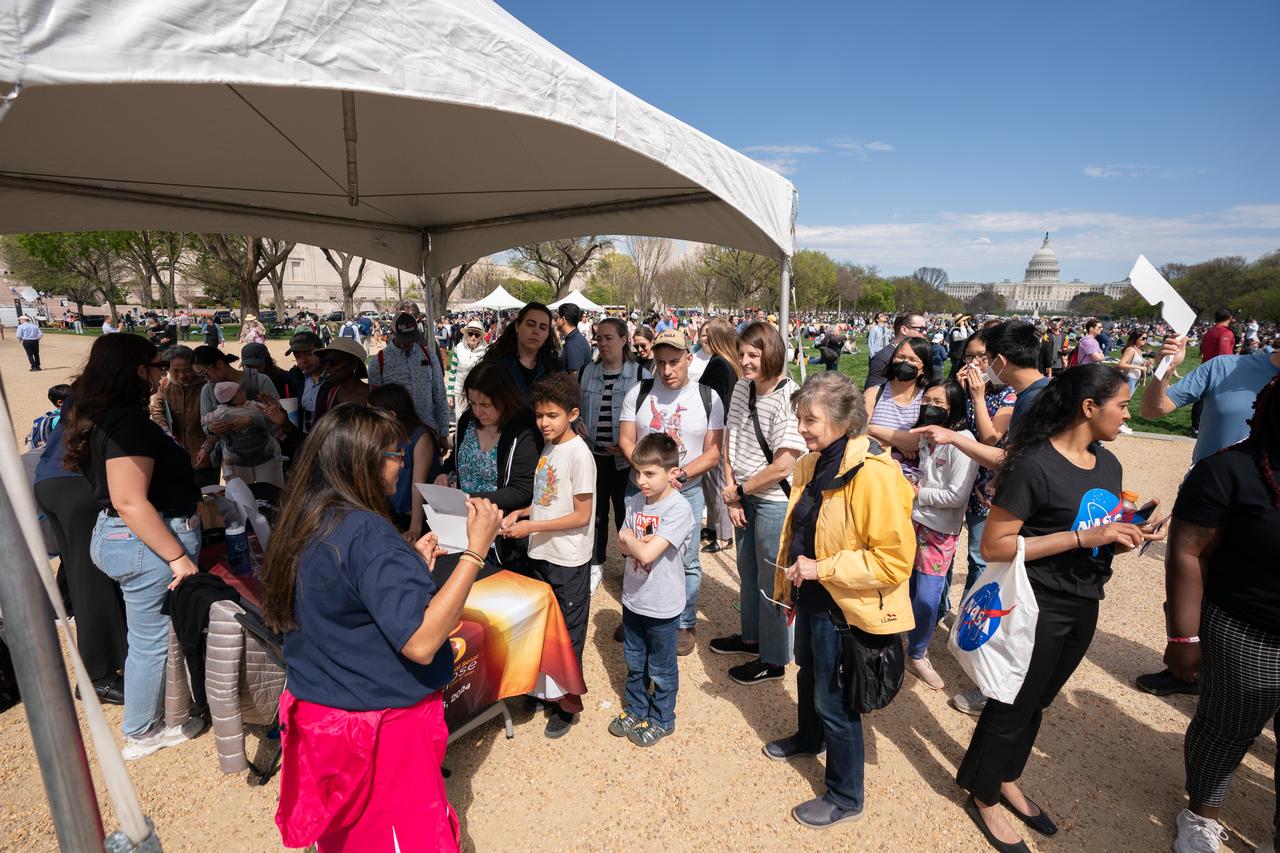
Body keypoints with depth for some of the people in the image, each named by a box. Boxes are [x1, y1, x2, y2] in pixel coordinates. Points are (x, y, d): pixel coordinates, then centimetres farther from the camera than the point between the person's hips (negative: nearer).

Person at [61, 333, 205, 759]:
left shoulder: (104, 416, 9)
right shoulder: (127, 422, -23)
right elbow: (130, 503, -27)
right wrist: (178, 556, -24)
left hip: (117, 536, 10)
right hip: (146, 543, -10)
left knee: (149, 636, 23)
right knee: (153, 640, 7)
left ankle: (151, 713, 40)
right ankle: (143, 734, 25)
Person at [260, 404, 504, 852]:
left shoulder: (304, 524, 1)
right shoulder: (367, 533, -27)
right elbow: (420, 642, -32)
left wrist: (411, 566, 10)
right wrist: (476, 548, -31)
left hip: (316, 713, 9)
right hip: (377, 726, -8)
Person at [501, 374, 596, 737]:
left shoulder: (579, 455, -18)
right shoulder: (548, 448, 6)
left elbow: (582, 516, -18)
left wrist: (532, 526, -18)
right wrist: (522, 512, 0)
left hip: (569, 561, -7)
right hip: (541, 554, 7)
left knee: (568, 634, 9)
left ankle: (567, 705, 26)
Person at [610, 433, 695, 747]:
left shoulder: (678, 509, -26)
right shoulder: (636, 501, -3)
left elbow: (646, 554, -31)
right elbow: (623, 547, -1)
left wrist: (630, 537, -13)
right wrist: (644, 541, -20)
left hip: (662, 605, -6)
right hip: (633, 599, 6)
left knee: (660, 669, 16)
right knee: (634, 663, 25)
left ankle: (661, 719, 38)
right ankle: (635, 708, 47)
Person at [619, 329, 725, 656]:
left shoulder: (708, 398, -3)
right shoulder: (638, 393, 0)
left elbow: (713, 451, -4)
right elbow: (626, 440, -1)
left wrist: (680, 474, -18)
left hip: (686, 490, -1)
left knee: (686, 562, 5)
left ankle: (684, 624, 26)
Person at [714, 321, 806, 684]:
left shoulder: (790, 399, -22)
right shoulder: (742, 387, 1)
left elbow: (782, 467, -23)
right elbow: (730, 440, 5)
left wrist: (741, 490, -10)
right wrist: (732, 492, -3)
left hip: (775, 501, -7)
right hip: (744, 496, 8)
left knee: (771, 582, 7)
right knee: (747, 572, 23)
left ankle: (773, 659, 27)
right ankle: (750, 636, 45)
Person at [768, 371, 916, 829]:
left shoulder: (874, 475, -27)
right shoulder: (811, 465, -1)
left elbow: (894, 560, -27)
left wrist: (822, 568, -26)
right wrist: (789, 577, 13)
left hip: (843, 608, -8)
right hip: (811, 597, 8)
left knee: (833, 701, 9)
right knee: (808, 674, 28)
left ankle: (845, 796, 33)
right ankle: (809, 737, 57)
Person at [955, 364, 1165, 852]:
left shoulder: (1108, 464, 4)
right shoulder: (1035, 464, -22)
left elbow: (1101, 537, 16)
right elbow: (993, 546, -24)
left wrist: (1131, 536, -5)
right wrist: (1084, 537, -25)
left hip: (1085, 606, 7)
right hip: (1039, 606, -7)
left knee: (1037, 702, 23)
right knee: (1013, 705, 10)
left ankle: (1007, 780, 45)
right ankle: (983, 797, 33)